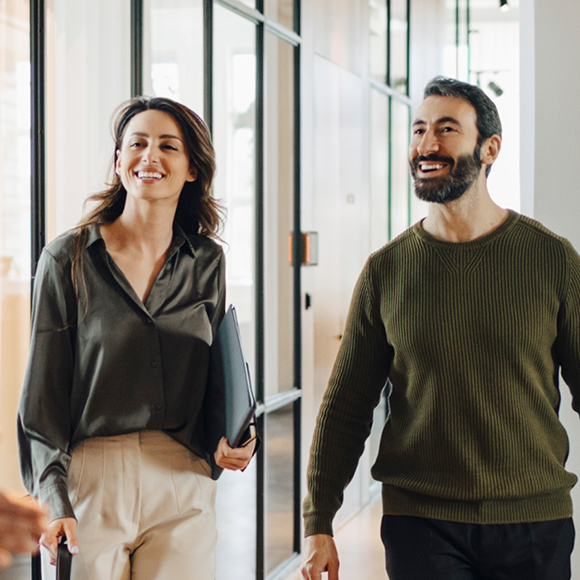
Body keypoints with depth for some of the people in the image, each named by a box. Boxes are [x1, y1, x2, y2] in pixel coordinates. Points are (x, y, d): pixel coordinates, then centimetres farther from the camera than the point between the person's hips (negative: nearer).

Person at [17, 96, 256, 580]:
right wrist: (52, 499, -11)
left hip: (184, 486, 2)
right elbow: (43, 393, -2)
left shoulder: (207, 262, 7)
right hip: (91, 482, -2)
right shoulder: (68, 259, -2)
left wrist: (230, 441, -3)